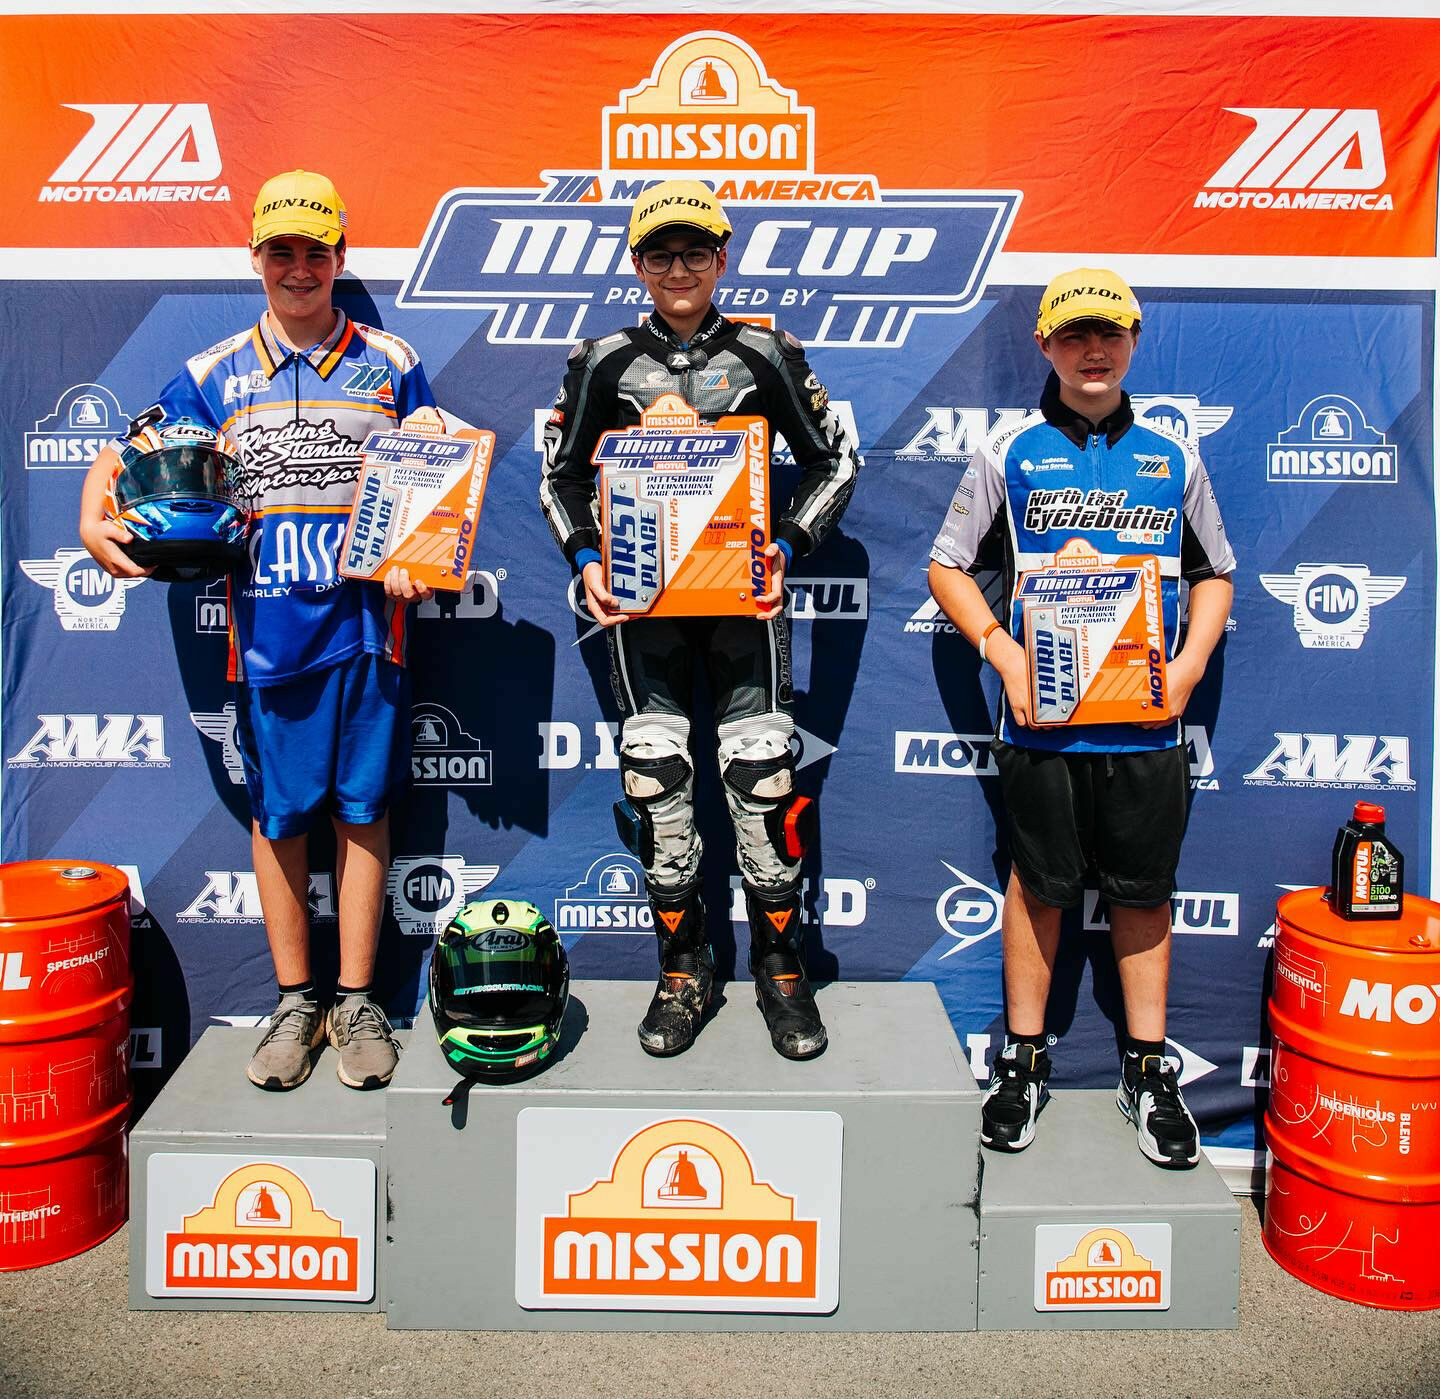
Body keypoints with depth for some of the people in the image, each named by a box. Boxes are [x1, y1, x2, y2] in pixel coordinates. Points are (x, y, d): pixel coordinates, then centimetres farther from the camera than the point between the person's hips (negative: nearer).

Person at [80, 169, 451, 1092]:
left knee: (363, 808, 4)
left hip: (367, 623, -1)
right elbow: (124, 456, 11)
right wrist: (94, 523, -9)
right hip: (266, 626, 1)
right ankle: (294, 1001, 21)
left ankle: (355, 1001, 16)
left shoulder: (392, 365, 8)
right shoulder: (216, 375, 9)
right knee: (278, 813, 6)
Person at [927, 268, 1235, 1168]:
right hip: (1042, 720, -1)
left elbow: (1215, 573, 16)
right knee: (1040, 883, 9)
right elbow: (948, 566, 5)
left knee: (1144, 890, 10)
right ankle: (1025, 1060, 24)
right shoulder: (1010, 455, 3)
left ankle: (1149, 1070, 25)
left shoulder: (1173, 460, 9)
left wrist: (1190, 664, 0)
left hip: (1147, 723, 2)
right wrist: (1003, 651, -9)